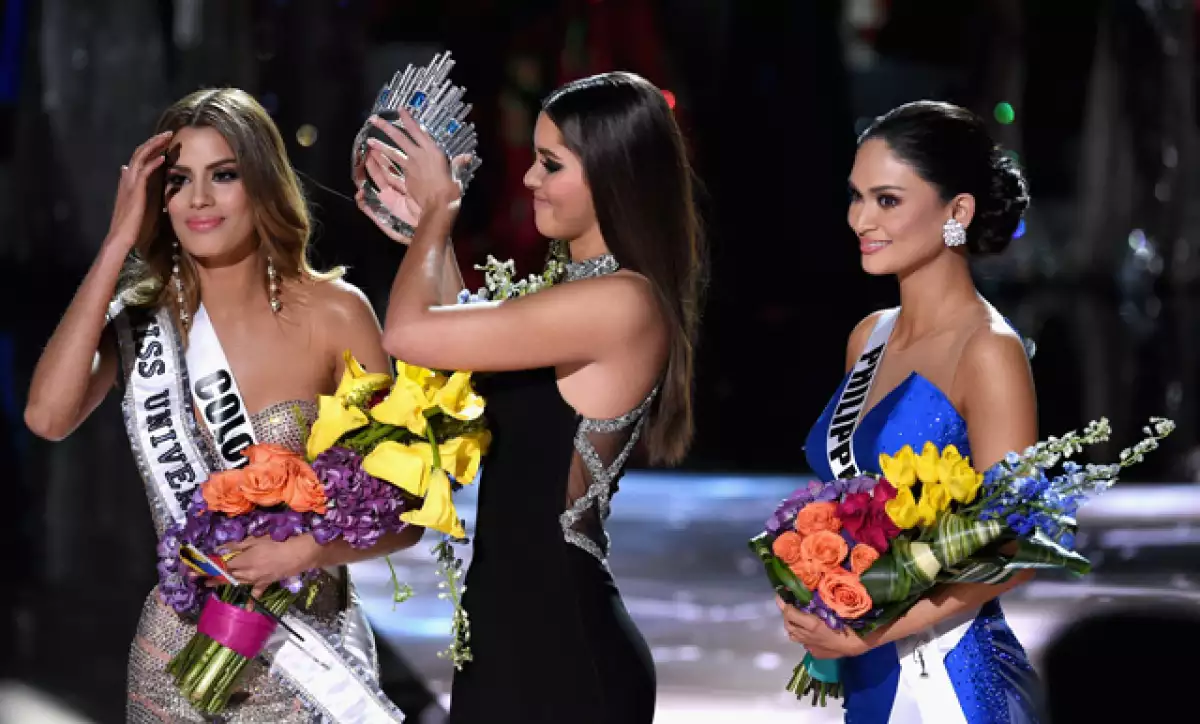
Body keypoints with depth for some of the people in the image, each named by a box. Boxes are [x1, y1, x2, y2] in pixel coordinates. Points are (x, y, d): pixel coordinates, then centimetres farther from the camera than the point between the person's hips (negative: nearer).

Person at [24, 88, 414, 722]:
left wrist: (306, 550, -25)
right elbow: (48, 417, -22)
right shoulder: (141, 318, -2)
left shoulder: (333, 312, -8)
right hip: (179, 658, 2)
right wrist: (118, 243, -17)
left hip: (312, 643, -2)